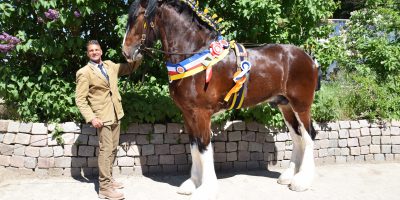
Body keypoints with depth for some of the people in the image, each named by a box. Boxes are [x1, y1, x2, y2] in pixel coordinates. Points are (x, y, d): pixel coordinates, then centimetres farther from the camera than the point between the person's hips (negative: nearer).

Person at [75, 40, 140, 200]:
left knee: (113, 149, 15)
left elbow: (129, 68, 20)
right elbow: (80, 99, -9)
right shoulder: (84, 72, -7)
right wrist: (91, 118, -20)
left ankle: (108, 179, 29)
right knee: (106, 150, -7)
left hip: (116, 114, 7)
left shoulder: (110, 65, 11)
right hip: (102, 117, -7)